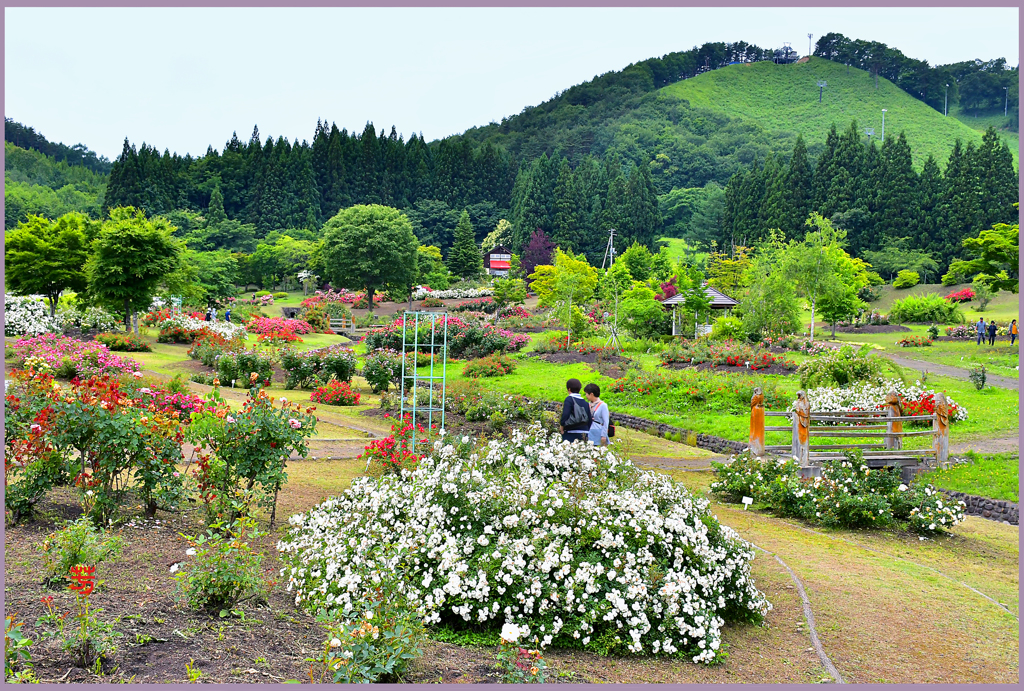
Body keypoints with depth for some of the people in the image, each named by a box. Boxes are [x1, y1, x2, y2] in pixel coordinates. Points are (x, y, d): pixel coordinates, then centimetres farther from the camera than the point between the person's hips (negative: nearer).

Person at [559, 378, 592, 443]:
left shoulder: (569, 399, -6)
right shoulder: (584, 402, 11)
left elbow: (565, 414, -18)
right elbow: (590, 419, 12)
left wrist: (561, 426, -5)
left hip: (571, 433, -6)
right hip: (584, 433, 6)